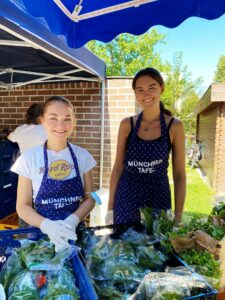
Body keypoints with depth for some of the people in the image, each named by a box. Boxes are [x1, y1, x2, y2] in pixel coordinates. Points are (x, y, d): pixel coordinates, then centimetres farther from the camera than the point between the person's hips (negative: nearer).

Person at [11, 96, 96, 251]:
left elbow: (89, 198, -1)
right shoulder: (30, 158, -9)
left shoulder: (83, 156, -5)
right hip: (41, 232, -1)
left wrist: (72, 221, -18)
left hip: (74, 232, 1)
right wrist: (47, 225, -22)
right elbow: (23, 206, -5)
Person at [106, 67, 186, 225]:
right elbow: (118, 167, 2)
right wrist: (110, 207, 3)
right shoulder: (127, 124, -2)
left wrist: (178, 215, -3)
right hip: (126, 199, 1)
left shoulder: (174, 126, -5)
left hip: (157, 198, -1)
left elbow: (179, 174, -2)